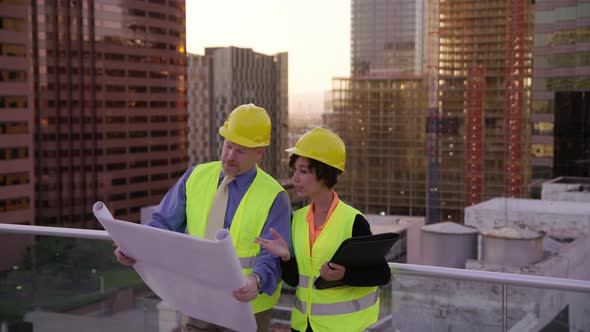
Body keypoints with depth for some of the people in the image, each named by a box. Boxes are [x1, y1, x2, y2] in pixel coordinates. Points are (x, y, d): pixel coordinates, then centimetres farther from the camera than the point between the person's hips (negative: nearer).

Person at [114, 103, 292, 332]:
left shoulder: (273, 197, -11)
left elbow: (273, 258, -16)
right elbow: (164, 223, 2)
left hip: (246, 308, -3)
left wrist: (256, 281, -37)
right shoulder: (196, 177, 0)